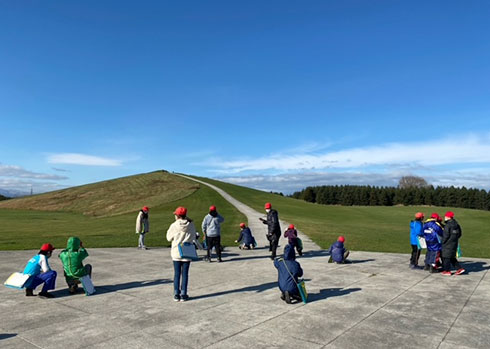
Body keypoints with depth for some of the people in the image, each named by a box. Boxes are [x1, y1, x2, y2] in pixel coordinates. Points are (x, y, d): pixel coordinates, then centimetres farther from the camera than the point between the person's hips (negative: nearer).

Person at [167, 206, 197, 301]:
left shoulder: (174, 226, -10)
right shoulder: (191, 225, -6)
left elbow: (169, 238, 2)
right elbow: (193, 238, 1)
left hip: (176, 253, -1)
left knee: (177, 274, 9)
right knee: (185, 274, 7)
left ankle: (176, 294, 13)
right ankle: (183, 294, 10)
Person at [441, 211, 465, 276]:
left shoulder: (448, 225, -18)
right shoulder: (456, 224, 8)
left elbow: (446, 235, -19)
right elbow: (460, 233, 16)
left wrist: (443, 241, -6)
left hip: (448, 244, -8)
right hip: (454, 243, 8)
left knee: (446, 257, 2)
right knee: (452, 257, 19)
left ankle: (447, 271, 7)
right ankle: (459, 268, 16)